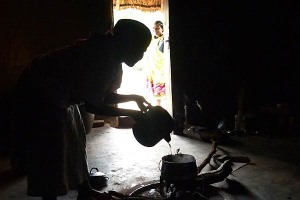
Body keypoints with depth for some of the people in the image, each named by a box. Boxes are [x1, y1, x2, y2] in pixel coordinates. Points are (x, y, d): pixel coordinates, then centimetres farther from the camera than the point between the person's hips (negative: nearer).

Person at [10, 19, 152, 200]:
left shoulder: (110, 56, -2)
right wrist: (131, 113, -22)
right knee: (50, 151, -7)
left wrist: (134, 97, -2)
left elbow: (104, 95, 6)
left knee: (74, 141, 14)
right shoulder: (102, 58, -32)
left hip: (59, 95, 10)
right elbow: (92, 106, -29)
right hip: (38, 92, -10)